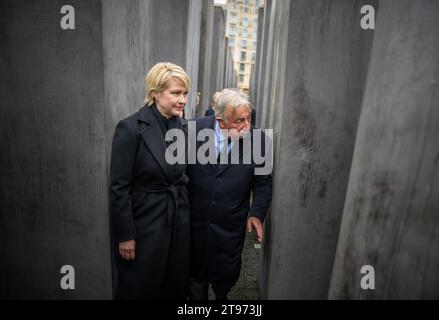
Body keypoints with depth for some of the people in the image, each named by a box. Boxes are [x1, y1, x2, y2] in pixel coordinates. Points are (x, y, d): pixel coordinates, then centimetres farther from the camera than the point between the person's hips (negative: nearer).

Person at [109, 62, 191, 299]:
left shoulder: (184, 127, 1)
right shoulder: (131, 128, -16)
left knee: (177, 286, 20)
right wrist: (125, 235, -12)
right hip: (144, 223, -5)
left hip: (179, 221, 5)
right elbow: (119, 188, -15)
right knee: (140, 289, 16)